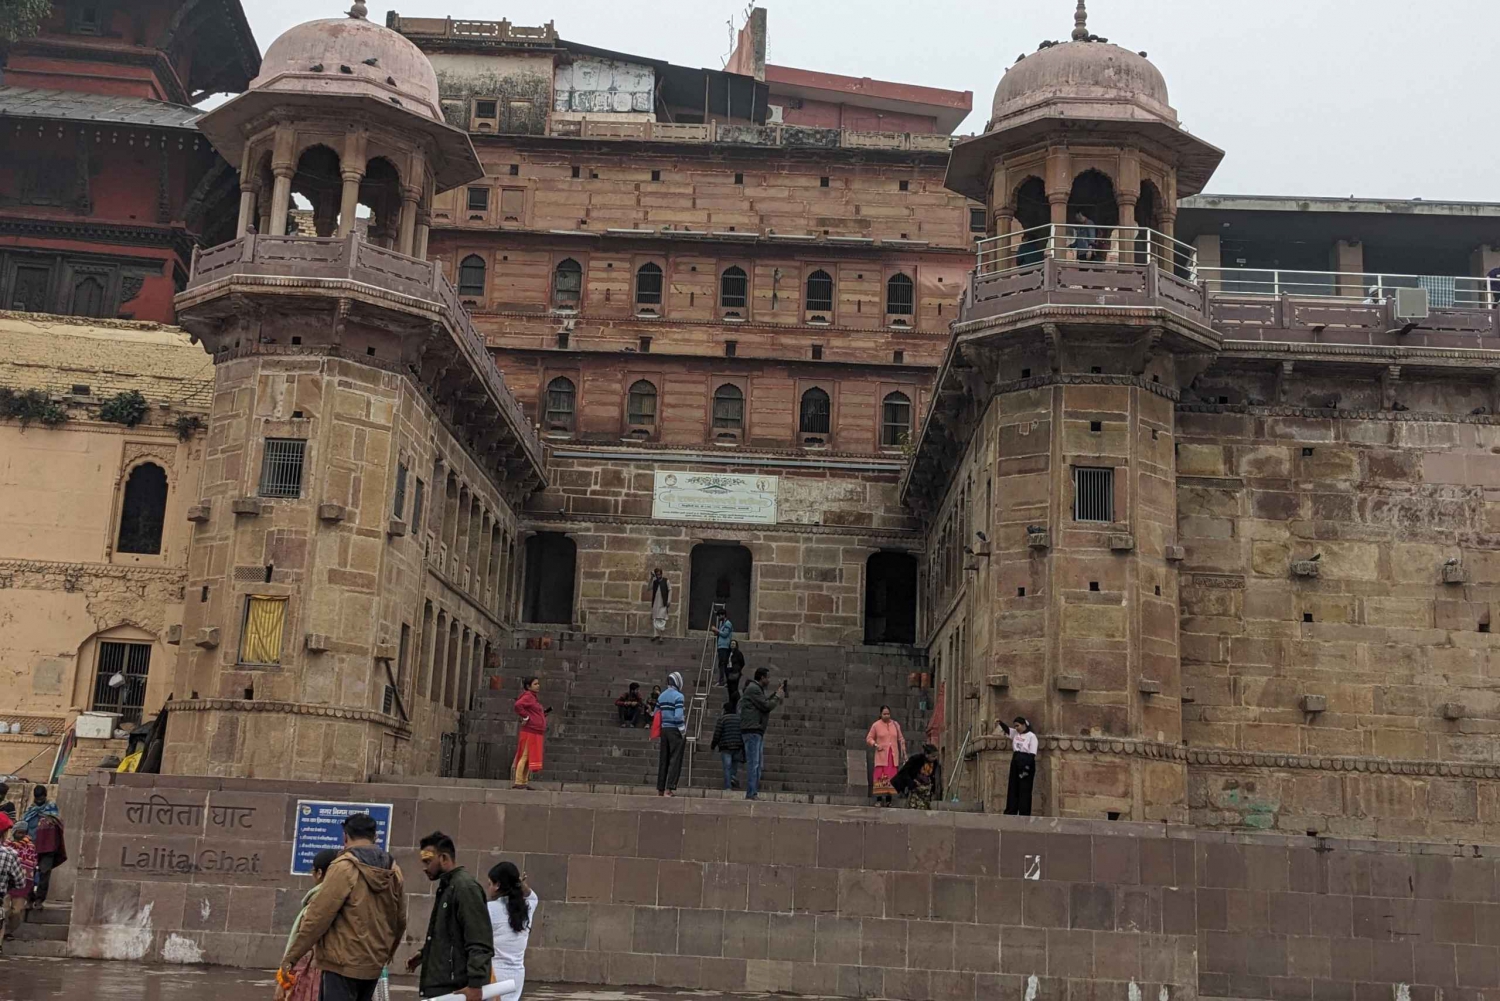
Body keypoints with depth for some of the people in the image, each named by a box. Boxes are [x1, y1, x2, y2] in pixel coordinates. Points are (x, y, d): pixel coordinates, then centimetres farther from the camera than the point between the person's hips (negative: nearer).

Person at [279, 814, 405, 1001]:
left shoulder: (344, 867, -11)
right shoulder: (393, 871, 9)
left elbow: (318, 916, -15)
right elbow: (399, 921, 16)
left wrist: (291, 956, -8)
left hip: (342, 962, -7)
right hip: (373, 964, 7)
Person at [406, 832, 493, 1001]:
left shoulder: (465, 887, -14)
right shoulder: (446, 886, 17)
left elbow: (480, 943, -21)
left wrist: (475, 984, -26)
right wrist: (424, 954, 14)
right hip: (440, 987, 10)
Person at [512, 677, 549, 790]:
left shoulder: (534, 698, 19)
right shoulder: (528, 696, -11)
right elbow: (518, 705, -29)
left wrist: (544, 713, 12)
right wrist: (526, 717, -21)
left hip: (536, 734, 10)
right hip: (528, 732, -10)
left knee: (530, 758, 12)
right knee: (524, 757, -6)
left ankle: (524, 782, 17)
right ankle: (518, 782, -3)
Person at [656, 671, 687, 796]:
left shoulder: (661, 696, 12)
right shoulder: (678, 696, -10)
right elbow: (679, 716, -18)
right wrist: (684, 733, -12)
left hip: (664, 730, 7)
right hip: (675, 731, -7)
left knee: (663, 760, 10)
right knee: (675, 760, -3)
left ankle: (660, 789, 12)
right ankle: (669, 788, -7)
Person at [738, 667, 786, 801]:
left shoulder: (757, 689, 22)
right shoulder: (753, 689, -12)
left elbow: (766, 702, 22)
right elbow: (767, 706, -15)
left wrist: (776, 695, 16)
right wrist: (778, 697, -1)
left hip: (757, 731, 11)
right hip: (752, 730, -11)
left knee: (758, 764, 12)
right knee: (753, 763, -11)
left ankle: (754, 792, 15)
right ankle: (751, 793, -12)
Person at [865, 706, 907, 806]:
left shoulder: (895, 725, 11)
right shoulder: (876, 725, 3)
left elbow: (901, 739, 16)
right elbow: (869, 738, 6)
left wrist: (904, 752, 12)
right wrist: (875, 745, -11)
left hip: (893, 755, 3)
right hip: (881, 755, -2)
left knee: (892, 777, -3)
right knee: (880, 777, -11)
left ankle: (889, 800, 2)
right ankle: (878, 799, -7)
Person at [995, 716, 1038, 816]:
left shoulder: (1031, 736, -8)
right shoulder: (1015, 733, 11)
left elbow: (1032, 754, -13)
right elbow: (1006, 729, -1)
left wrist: (1027, 767, -20)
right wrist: (1000, 722, -23)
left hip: (1026, 763, -7)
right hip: (1015, 763, 7)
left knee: (1024, 790, -3)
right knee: (1012, 788, 7)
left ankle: (1024, 814, -1)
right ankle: (1011, 812, 11)